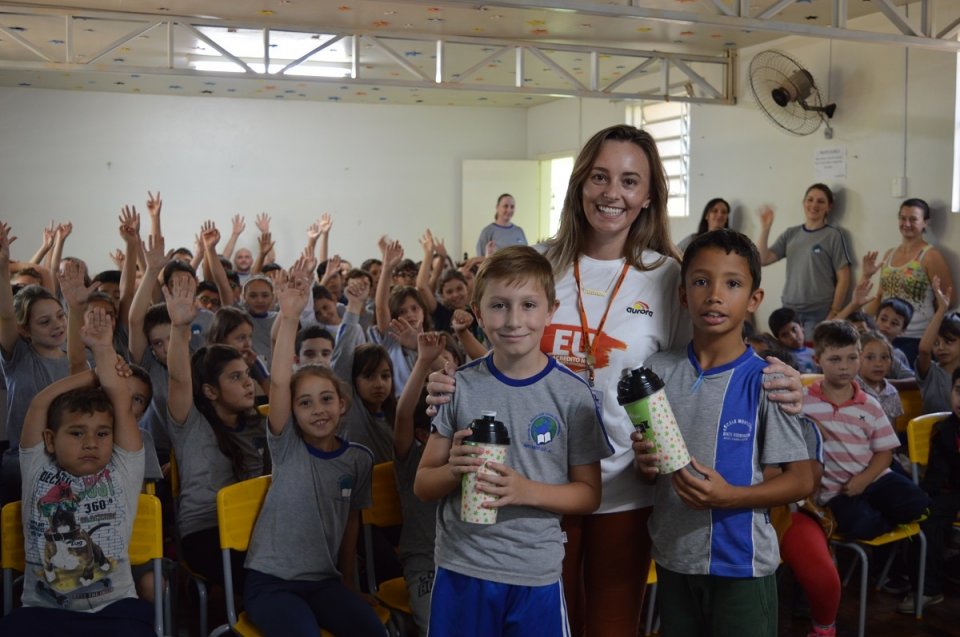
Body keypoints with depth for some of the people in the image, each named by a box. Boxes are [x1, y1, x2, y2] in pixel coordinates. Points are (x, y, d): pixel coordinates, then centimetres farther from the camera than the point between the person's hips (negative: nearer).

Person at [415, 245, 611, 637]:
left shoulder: (572, 394, -6)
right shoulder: (460, 386, -2)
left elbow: (589, 494, -1)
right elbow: (422, 486, 3)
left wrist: (527, 490, -18)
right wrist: (454, 469, -18)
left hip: (537, 576, -1)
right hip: (460, 569, 1)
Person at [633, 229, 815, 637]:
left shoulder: (765, 381, -11)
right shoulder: (659, 370, -1)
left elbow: (802, 480, -9)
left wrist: (730, 496, -23)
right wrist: (644, 463, -13)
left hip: (741, 562, -3)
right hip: (672, 557, 4)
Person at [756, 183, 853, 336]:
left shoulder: (833, 235, -1)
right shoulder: (790, 234, 10)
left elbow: (843, 278, -2)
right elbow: (762, 259, 5)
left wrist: (834, 314, -7)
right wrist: (765, 228, -5)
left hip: (819, 312, -4)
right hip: (789, 310, 4)